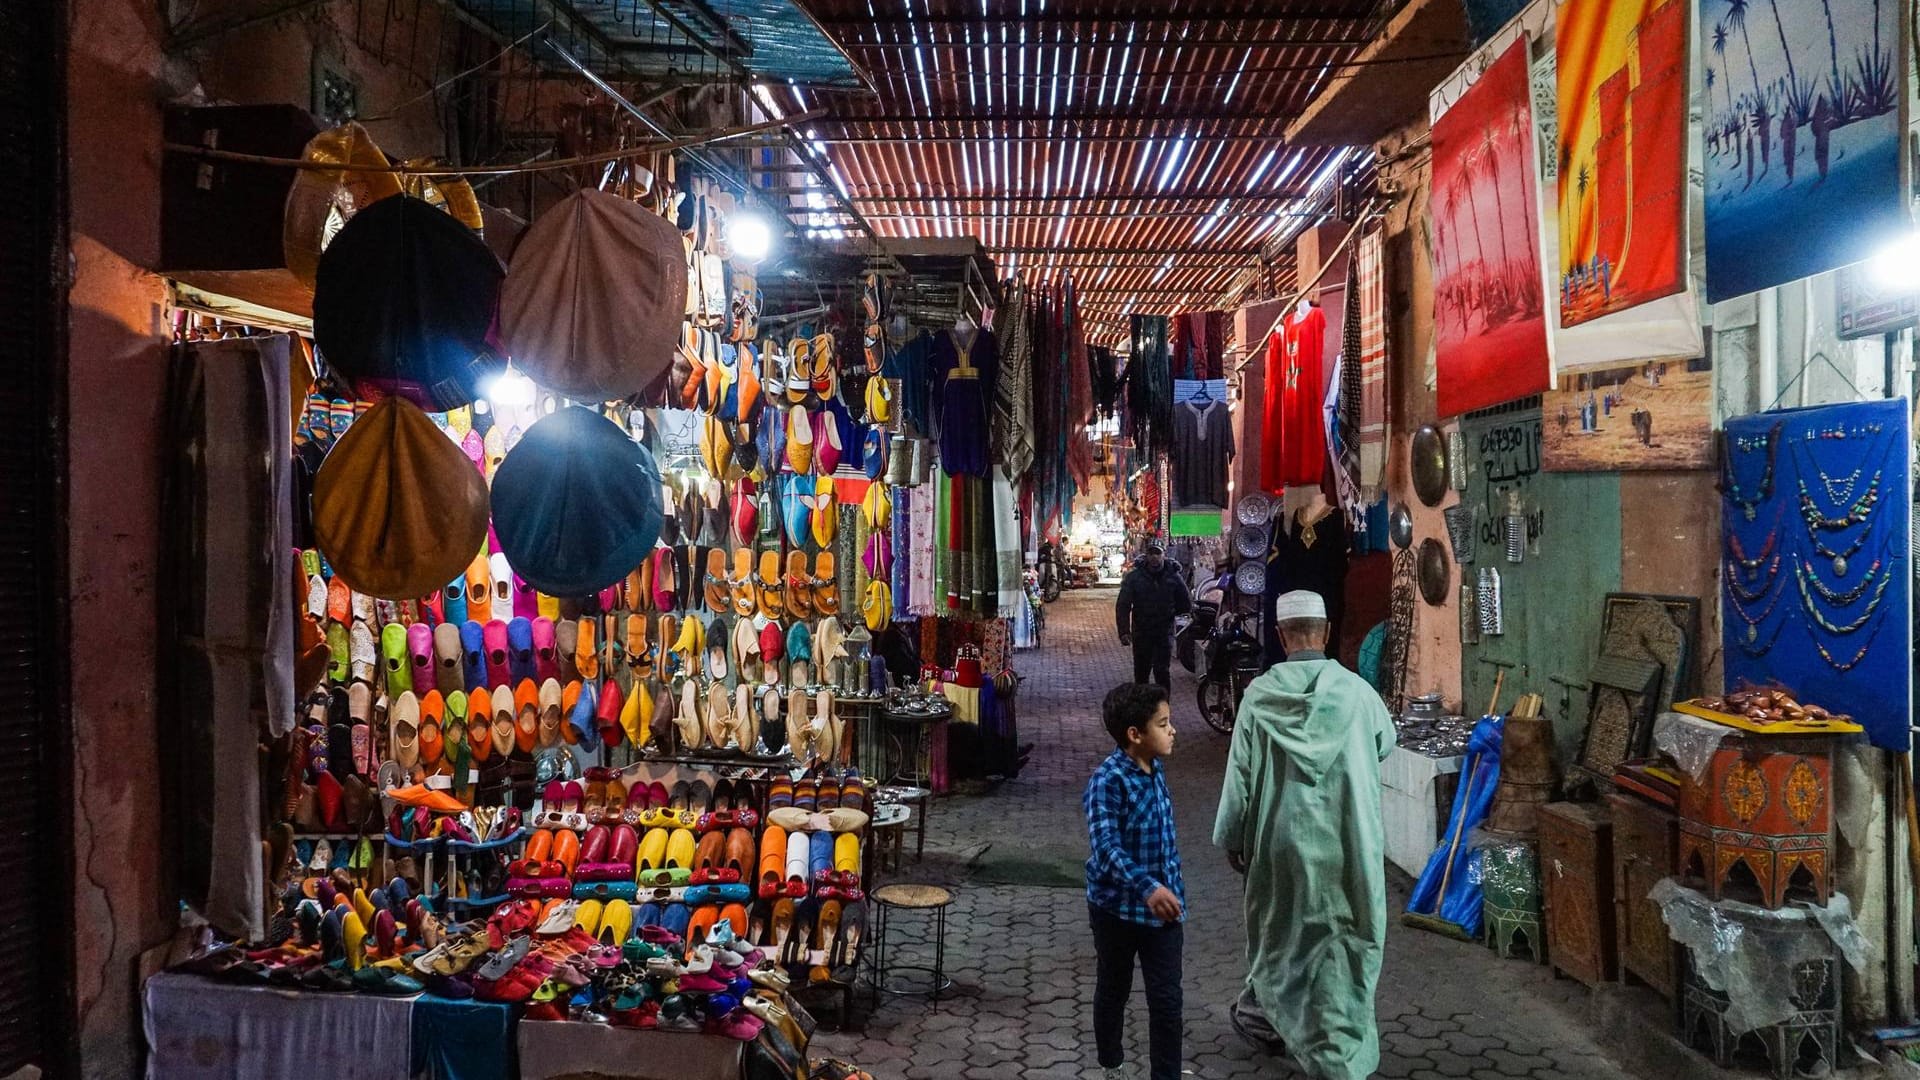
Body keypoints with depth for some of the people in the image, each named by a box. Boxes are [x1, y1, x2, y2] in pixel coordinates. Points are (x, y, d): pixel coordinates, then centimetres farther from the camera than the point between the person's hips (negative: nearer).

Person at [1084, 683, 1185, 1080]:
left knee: (1167, 1000, 4)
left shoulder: (1156, 770, 1)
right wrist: (1147, 888, -44)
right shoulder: (1108, 780, -22)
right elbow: (1106, 847, -32)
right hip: (1118, 906, -5)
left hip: (1162, 905, 5)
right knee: (1113, 991, 16)